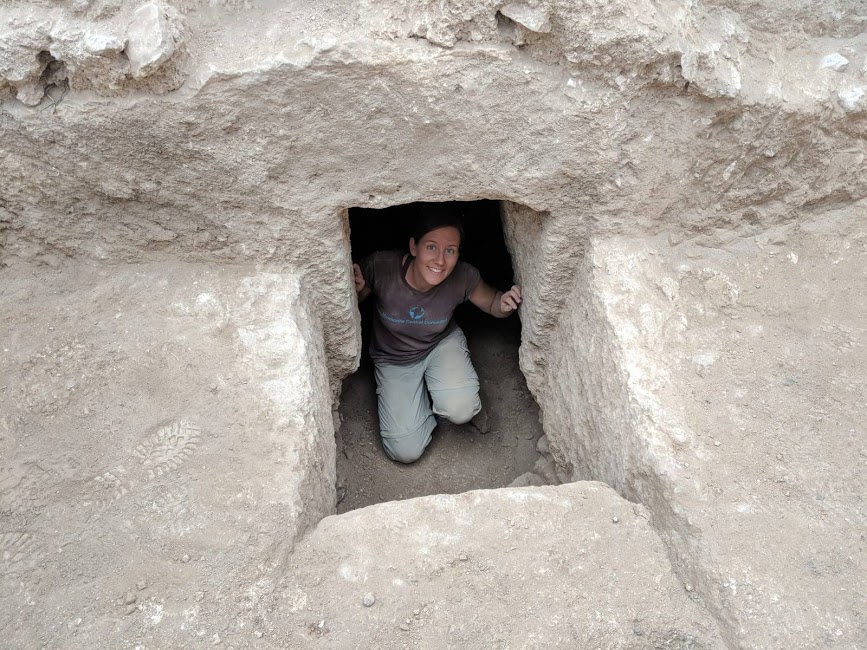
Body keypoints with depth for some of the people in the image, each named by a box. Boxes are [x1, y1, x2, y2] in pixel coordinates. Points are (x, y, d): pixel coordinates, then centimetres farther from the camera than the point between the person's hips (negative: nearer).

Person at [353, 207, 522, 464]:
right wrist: (354, 291, -37)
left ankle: (438, 394, 8)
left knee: (461, 411, -30)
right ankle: (423, 397, 22)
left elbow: (491, 303, -4)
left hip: (442, 344, 0)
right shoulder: (380, 266, -30)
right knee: (406, 452, -8)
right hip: (394, 359, 0)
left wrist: (504, 304, -29)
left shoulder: (464, 277, -25)